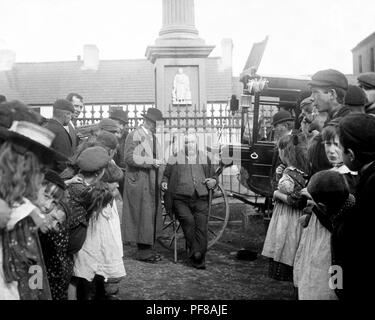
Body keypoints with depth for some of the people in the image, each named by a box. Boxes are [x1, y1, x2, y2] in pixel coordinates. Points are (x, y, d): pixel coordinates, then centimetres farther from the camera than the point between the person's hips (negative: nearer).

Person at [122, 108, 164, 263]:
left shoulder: (153, 136, 19)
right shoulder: (135, 135, -9)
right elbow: (129, 157, -18)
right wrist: (150, 161, -22)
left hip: (152, 182, 9)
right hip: (139, 181, -9)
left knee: (152, 216, 10)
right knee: (143, 215, -6)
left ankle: (148, 248, 18)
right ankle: (143, 251, 0)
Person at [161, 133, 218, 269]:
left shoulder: (205, 159, 19)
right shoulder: (176, 158, 14)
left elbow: (214, 176, 26)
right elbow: (166, 175, 22)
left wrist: (213, 181, 3)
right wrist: (164, 182, 0)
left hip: (200, 199, 1)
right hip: (180, 199, -1)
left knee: (201, 224, -20)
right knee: (188, 220, -26)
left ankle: (198, 257, -18)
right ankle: (195, 254, -19)